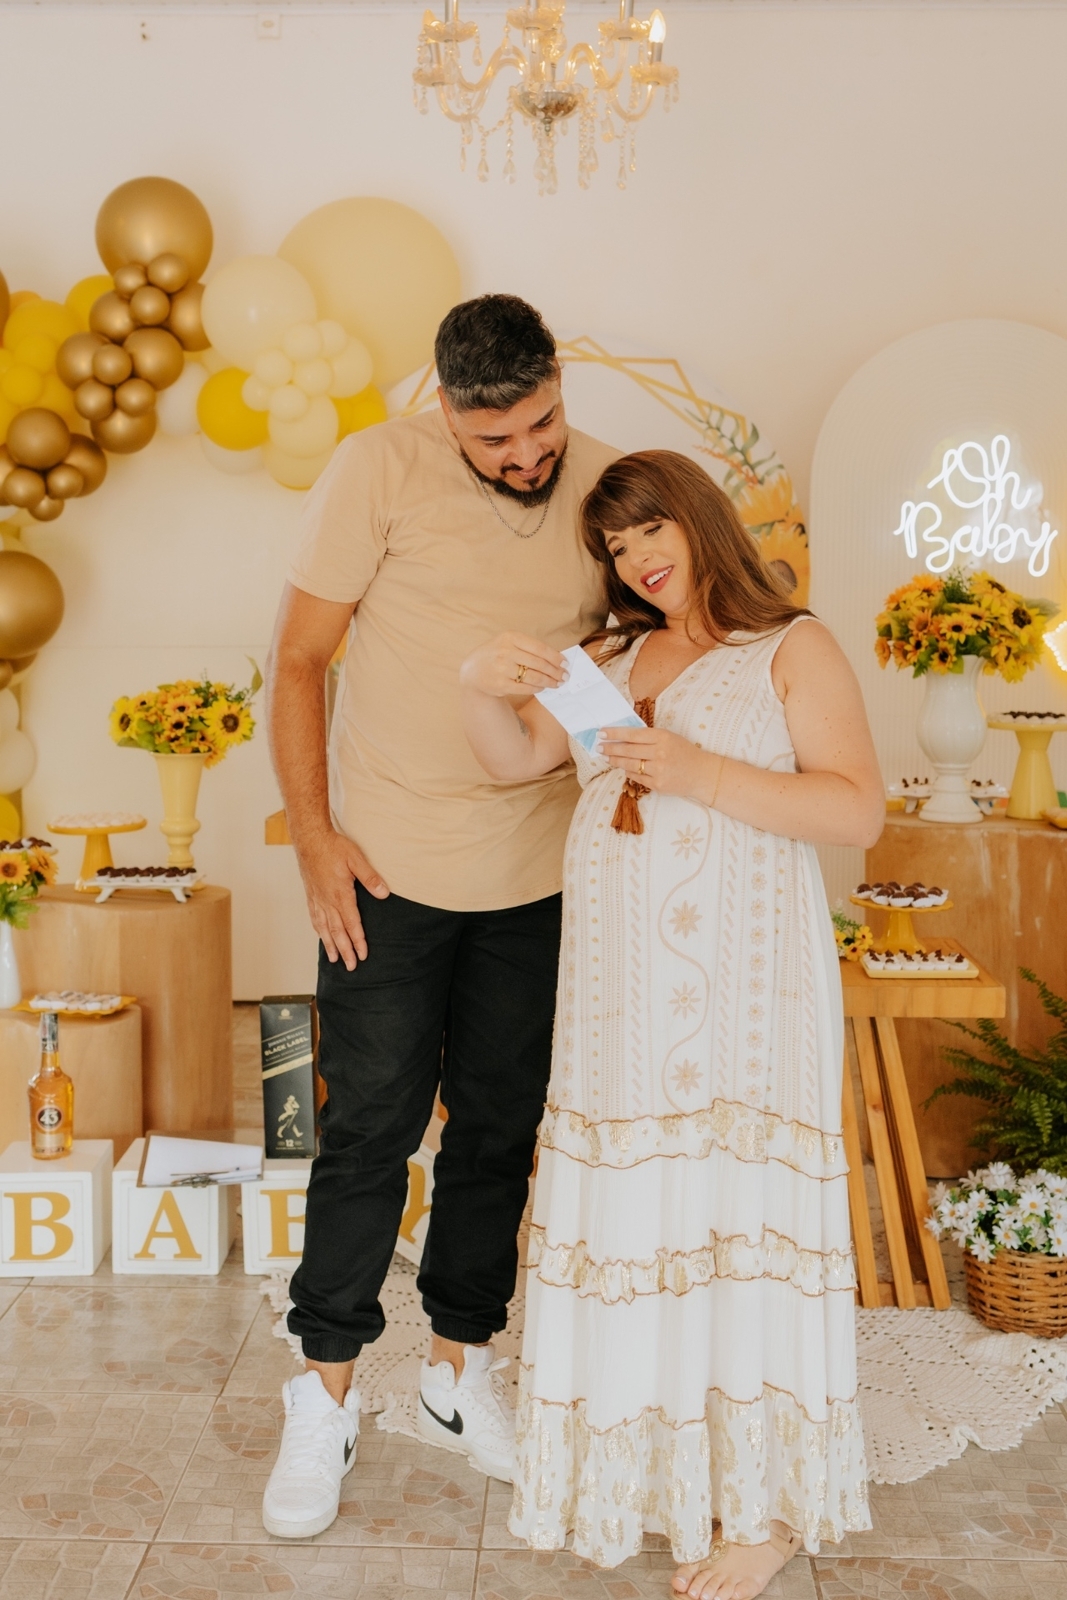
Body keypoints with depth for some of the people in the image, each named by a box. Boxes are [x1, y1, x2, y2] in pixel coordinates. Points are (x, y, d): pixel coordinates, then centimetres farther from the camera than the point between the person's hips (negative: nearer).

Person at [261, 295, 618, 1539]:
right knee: (369, 1129, 3)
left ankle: (458, 1370, 32)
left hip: (538, 875, 4)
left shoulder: (606, 484, 1)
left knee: (500, 1124, 13)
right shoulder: (380, 471, -9)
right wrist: (312, 833, -9)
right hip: (390, 868, -3)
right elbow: (298, 658, -5)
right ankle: (325, 1393, 21)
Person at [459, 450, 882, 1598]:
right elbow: (512, 760, 13)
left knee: (737, 1208, -3)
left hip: (740, 980, -5)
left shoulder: (793, 647, 2)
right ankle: (658, 1464, 22)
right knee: (630, 1209, 7)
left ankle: (767, 1501, 10)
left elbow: (859, 810, -7)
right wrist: (482, 686, -8)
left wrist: (705, 776, -17)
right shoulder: (612, 660, 18)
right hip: (621, 987, 5)